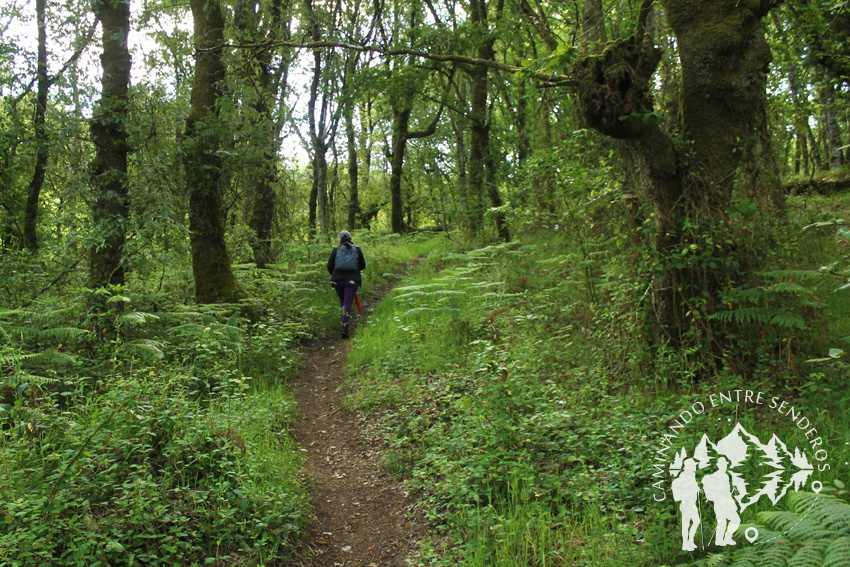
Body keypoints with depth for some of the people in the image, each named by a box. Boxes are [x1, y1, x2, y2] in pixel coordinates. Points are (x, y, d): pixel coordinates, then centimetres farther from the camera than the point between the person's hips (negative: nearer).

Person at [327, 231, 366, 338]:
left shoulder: (336, 250, 3)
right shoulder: (357, 249, 5)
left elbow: (329, 266, 2)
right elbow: (363, 265, 9)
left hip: (338, 280, 1)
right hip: (352, 280, -1)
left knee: (342, 301, 18)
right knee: (348, 303, -5)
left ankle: (345, 320, 23)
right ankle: (344, 326, -17)